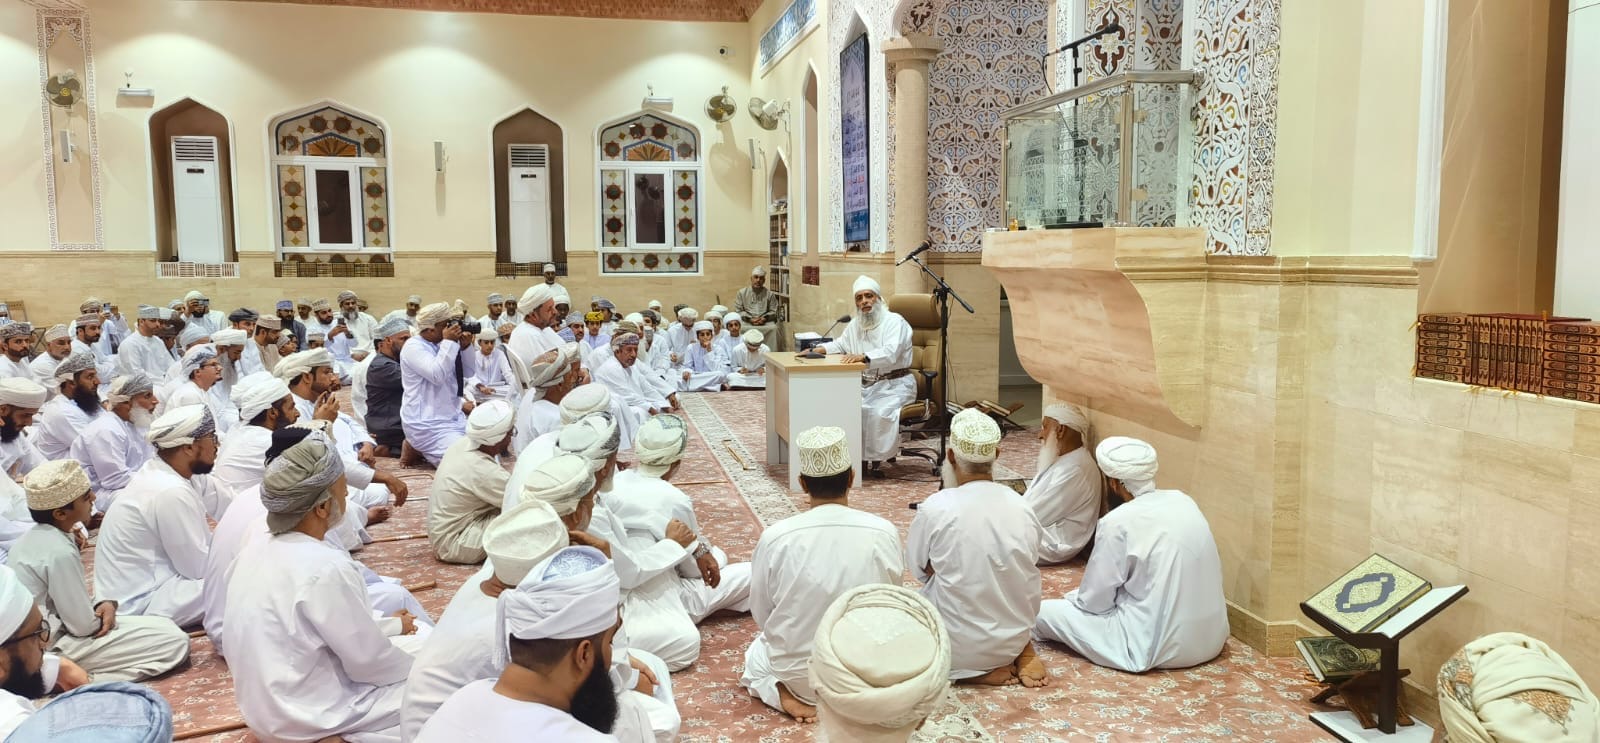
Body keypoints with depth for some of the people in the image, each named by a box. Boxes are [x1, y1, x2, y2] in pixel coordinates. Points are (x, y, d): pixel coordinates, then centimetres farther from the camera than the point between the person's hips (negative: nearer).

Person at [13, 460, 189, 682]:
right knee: (176, 643, -15)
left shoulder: (34, 537, 4)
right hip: (54, 650, -10)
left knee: (166, 625, 16)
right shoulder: (59, 553, -25)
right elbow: (83, 625, -19)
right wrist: (103, 614, 2)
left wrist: (101, 605, -3)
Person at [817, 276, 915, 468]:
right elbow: (840, 345, 28)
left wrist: (864, 356, -46)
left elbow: (890, 353, -29)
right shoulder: (855, 324, 13)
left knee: (879, 412, -32)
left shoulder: (894, 322, -12)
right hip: (865, 385, 7)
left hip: (894, 385, -7)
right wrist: (817, 349, 8)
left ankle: (877, 458, -15)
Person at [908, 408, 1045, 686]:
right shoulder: (1022, 507, -7)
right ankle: (1024, 653, 8)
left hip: (957, 649, -4)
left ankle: (976, 671, 2)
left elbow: (919, 568, -3)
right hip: (1016, 639, 5)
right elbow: (1030, 560, 7)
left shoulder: (935, 509, -18)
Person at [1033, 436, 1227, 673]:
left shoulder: (1118, 522, -14)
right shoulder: (1184, 501, 5)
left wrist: (1073, 596, 15)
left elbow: (1094, 602, -7)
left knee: (1044, 611, 1)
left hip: (1157, 647, -7)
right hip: (1211, 636, 7)